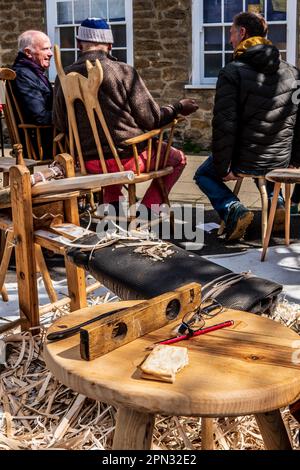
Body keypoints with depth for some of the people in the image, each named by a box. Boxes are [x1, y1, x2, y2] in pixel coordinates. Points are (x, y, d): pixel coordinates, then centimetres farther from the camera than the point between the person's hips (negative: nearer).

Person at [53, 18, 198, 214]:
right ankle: (147, 210, 10)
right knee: (177, 158, 19)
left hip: (88, 163, 5)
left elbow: (60, 125, 5)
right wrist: (178, 108, 10)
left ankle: (113, 204, 27)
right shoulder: (124, 71, -13)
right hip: (126, 158, -4)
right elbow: (151, 119, -9)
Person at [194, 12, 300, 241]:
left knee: (204, 174, 24)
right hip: (281, 161, 5)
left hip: (244, 160, -5)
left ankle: (233, 210, -2)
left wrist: (223, 168, -9)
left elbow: (224, 125, -17)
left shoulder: (232, 72, -13)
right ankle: (276, 204, 16)